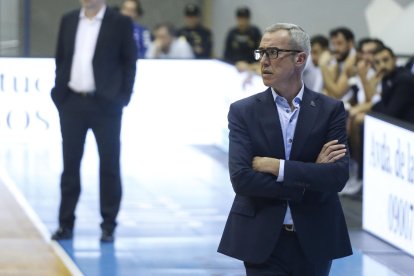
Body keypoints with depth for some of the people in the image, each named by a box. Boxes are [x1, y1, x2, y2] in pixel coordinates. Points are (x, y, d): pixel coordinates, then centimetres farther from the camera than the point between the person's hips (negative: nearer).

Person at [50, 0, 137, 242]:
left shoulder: (120, 23, -3)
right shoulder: (68, 21, 9)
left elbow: (129, 63, -2)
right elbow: (61, 59, 14)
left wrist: (122, 99, -8)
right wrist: (58, 93, 5)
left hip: (105, 104, -3)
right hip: (72, 103, 3)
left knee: (109, 165, 2)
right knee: (70, 164, 6)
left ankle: (109, 225, 11)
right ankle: (66, 224, 13)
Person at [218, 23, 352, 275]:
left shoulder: (331, 110, 1)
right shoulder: (243, 111, 0)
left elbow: (338, 176, -11)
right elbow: (241, 178, -12)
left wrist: (275, 166, -15)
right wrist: (309, 178, -13)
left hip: (314, 241, 1)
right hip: (263, 242, -1)